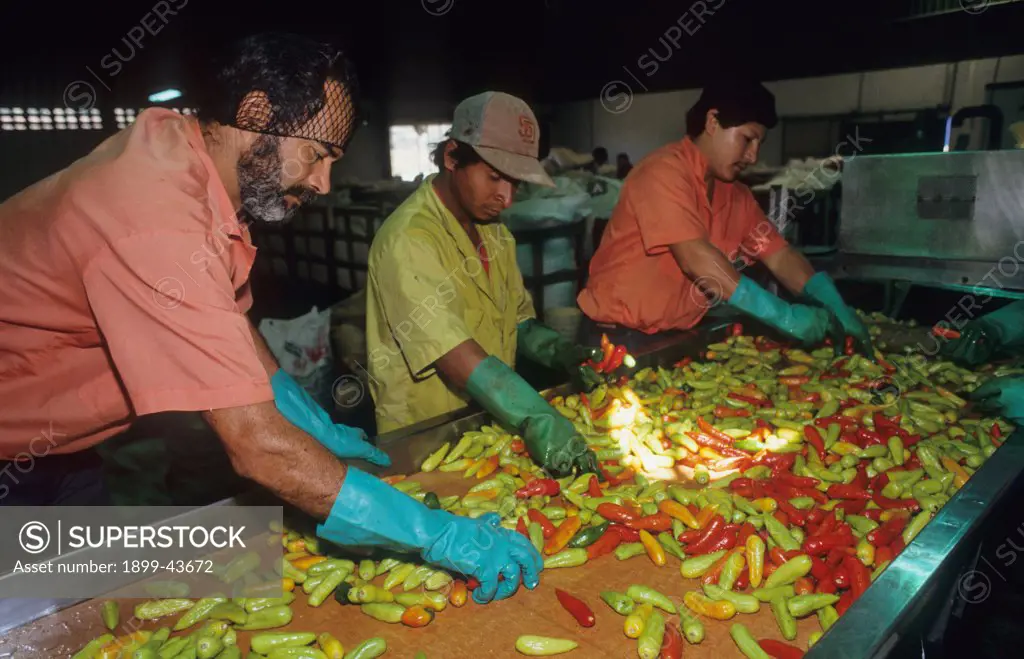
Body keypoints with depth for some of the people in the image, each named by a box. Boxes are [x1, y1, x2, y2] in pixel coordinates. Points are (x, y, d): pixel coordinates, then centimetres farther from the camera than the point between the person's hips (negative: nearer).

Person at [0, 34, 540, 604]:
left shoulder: (178, 153, -8)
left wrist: (323, 429, 4)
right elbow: (258, 448, -39)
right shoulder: (157, 220, -37)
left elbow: (230, 322, 5)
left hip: (51, 450, 8)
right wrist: (443, 537, -34)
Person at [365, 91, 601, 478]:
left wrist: (558, 351, -6)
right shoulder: (409, 239, -19)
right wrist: (535, 420, -37)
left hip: (492, 426, 7)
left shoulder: (494, 232, 9)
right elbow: (455, 355, -28)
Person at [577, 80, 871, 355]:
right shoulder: (665, 170, -16)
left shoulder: (736, 194, 8)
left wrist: (834, 307, -8)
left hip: (681, 333, 7)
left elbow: (780, 255, 8)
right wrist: (785, 316, -24)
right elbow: (696, 260, -25)